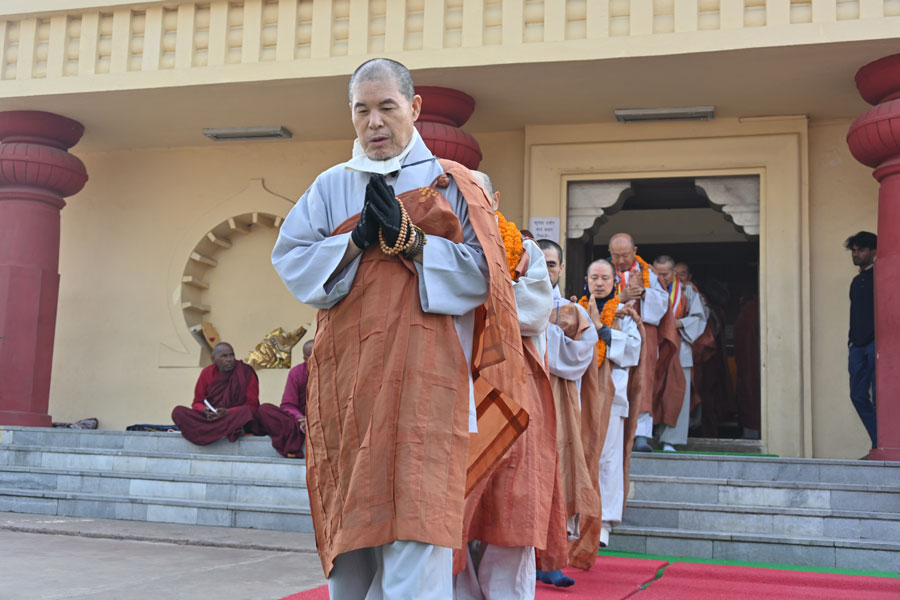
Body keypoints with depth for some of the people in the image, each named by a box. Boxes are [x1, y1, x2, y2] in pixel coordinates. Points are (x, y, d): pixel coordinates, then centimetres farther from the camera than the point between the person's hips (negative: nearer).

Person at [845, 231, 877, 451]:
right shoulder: (857, 281, 21)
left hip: (876, 344, -7)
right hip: (858, 346, 7)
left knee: (878, 398, -8)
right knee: (858, 395, 3)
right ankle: (879, 445, 10)